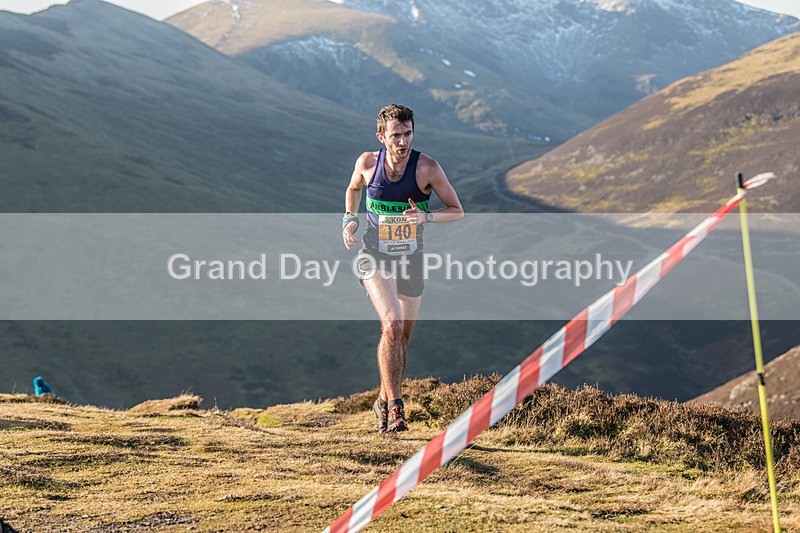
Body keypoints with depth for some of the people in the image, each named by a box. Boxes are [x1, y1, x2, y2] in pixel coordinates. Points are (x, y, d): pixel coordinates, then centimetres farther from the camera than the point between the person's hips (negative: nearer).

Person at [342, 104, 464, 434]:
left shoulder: (427, 168, -15)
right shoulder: (367, 162, -10)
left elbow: (457, 211, -8)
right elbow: (353, 188, 14)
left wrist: (426, 216, -26)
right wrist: (350, 219, -1)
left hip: (411, 260, 2)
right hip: (375, 258, -2)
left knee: (404, 335, 13)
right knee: (392, 325, -23)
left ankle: (385, 402, 35)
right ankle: (395, 407, -17)